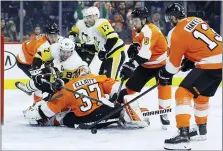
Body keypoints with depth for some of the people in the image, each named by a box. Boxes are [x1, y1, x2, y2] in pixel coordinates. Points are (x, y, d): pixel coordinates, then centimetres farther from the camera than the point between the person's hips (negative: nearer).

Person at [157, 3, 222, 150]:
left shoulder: (177, 34, -9)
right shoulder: (196, 20, 13)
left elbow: (173, 62, 0)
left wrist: (164, 75, 16)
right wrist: (190, 61, 26)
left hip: (210, 65, -9)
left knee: (183, 93, -11)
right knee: (202, 95, 28)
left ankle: (183, 135, -22)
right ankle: (201, 129, 42)